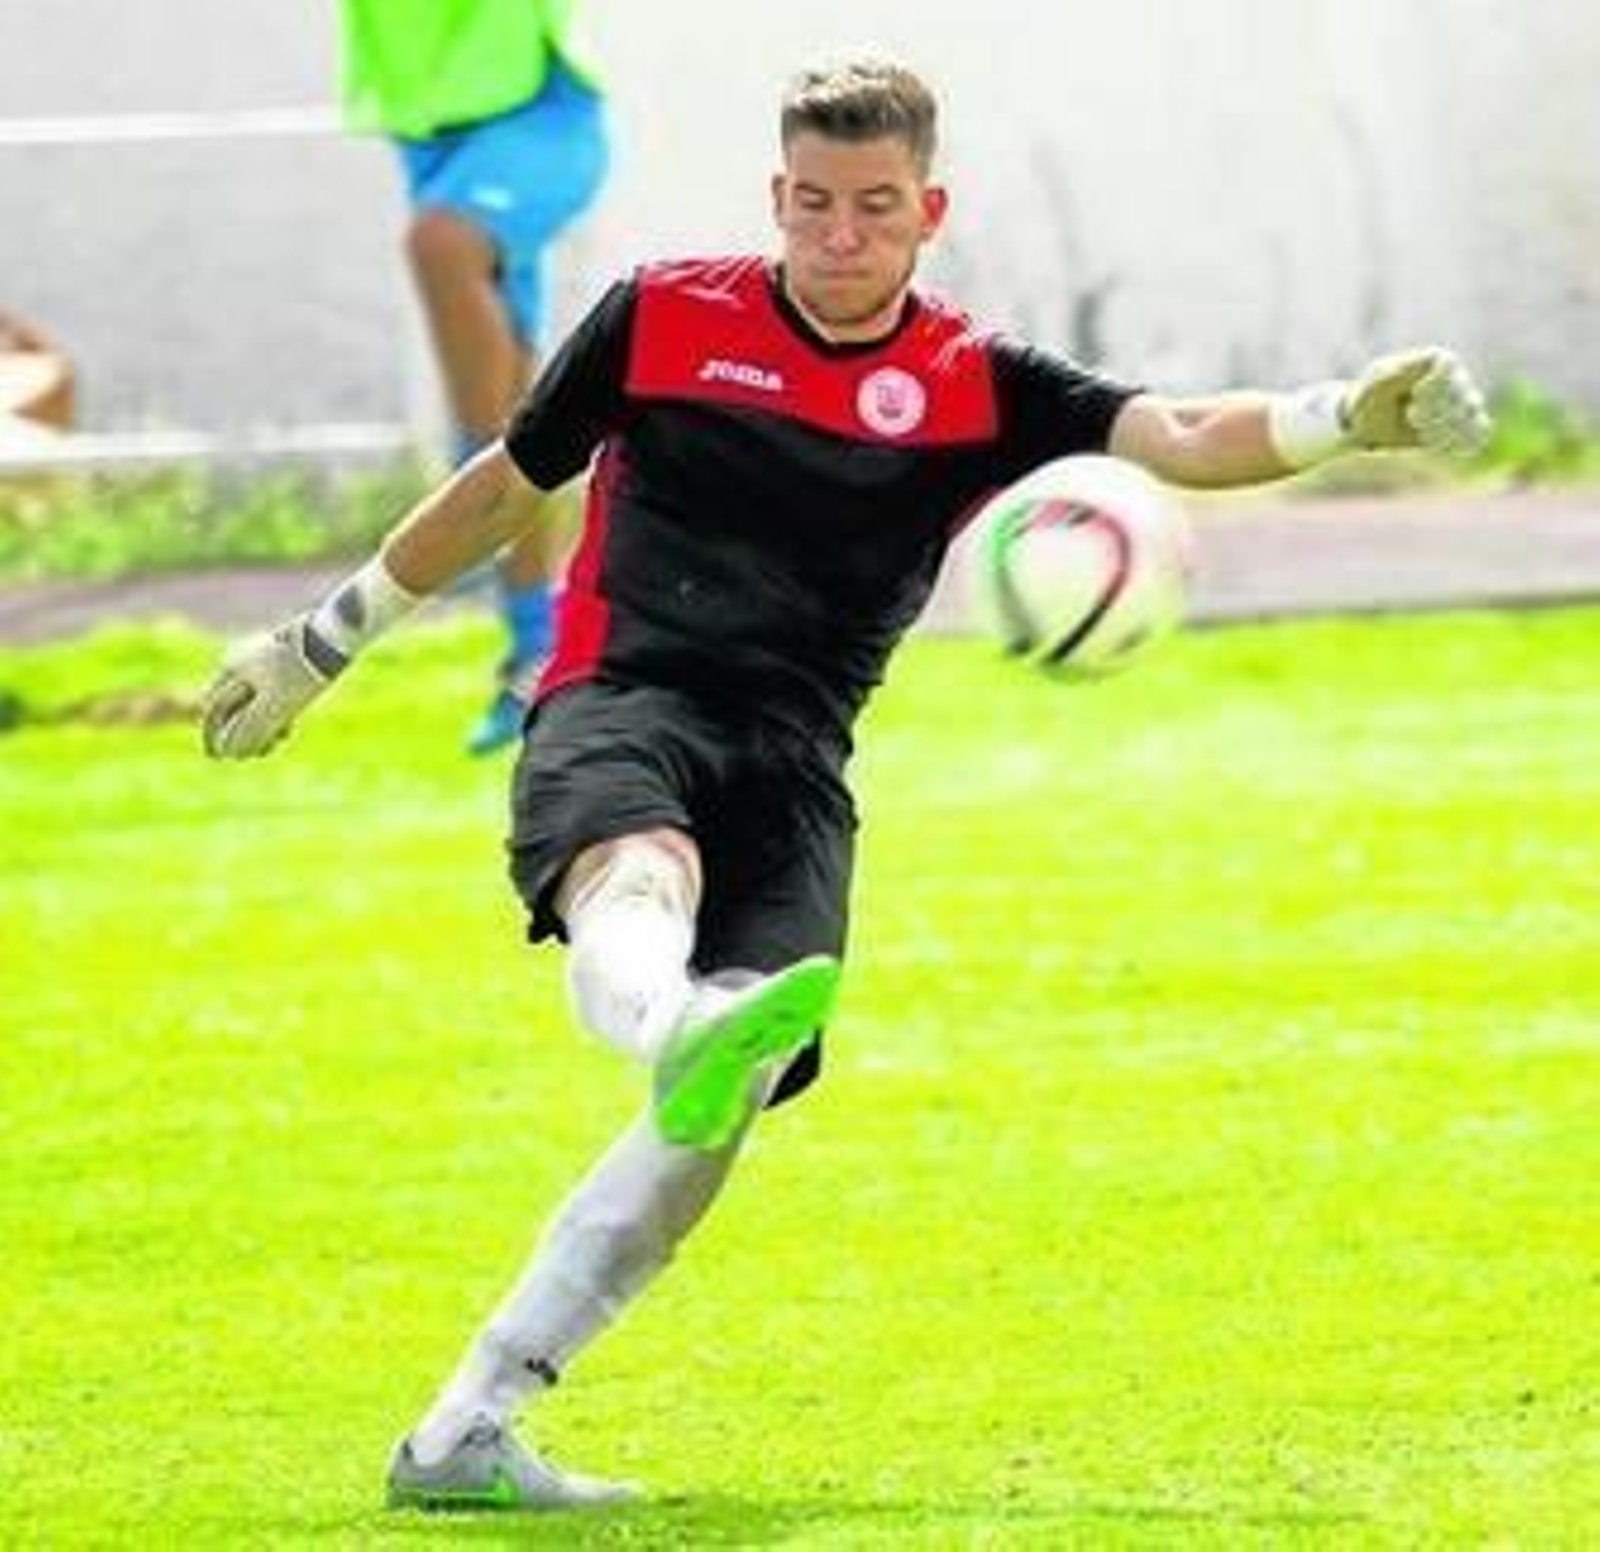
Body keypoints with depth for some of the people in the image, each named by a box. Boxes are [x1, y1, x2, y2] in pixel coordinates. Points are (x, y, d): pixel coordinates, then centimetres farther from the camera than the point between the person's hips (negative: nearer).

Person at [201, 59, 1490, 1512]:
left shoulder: (976, 388, 10)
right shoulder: (664, 315, 9)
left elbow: (1183, 439, -5)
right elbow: (504, 481, 23)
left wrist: (1353, 413, -24)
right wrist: (322, 641, 30)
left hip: (791, 769, 2)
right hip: (621, 704, -1)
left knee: (724, 1105, -20)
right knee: (641, 874, -39)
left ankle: (464, 1432, -18)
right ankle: (679, 1032, -77)